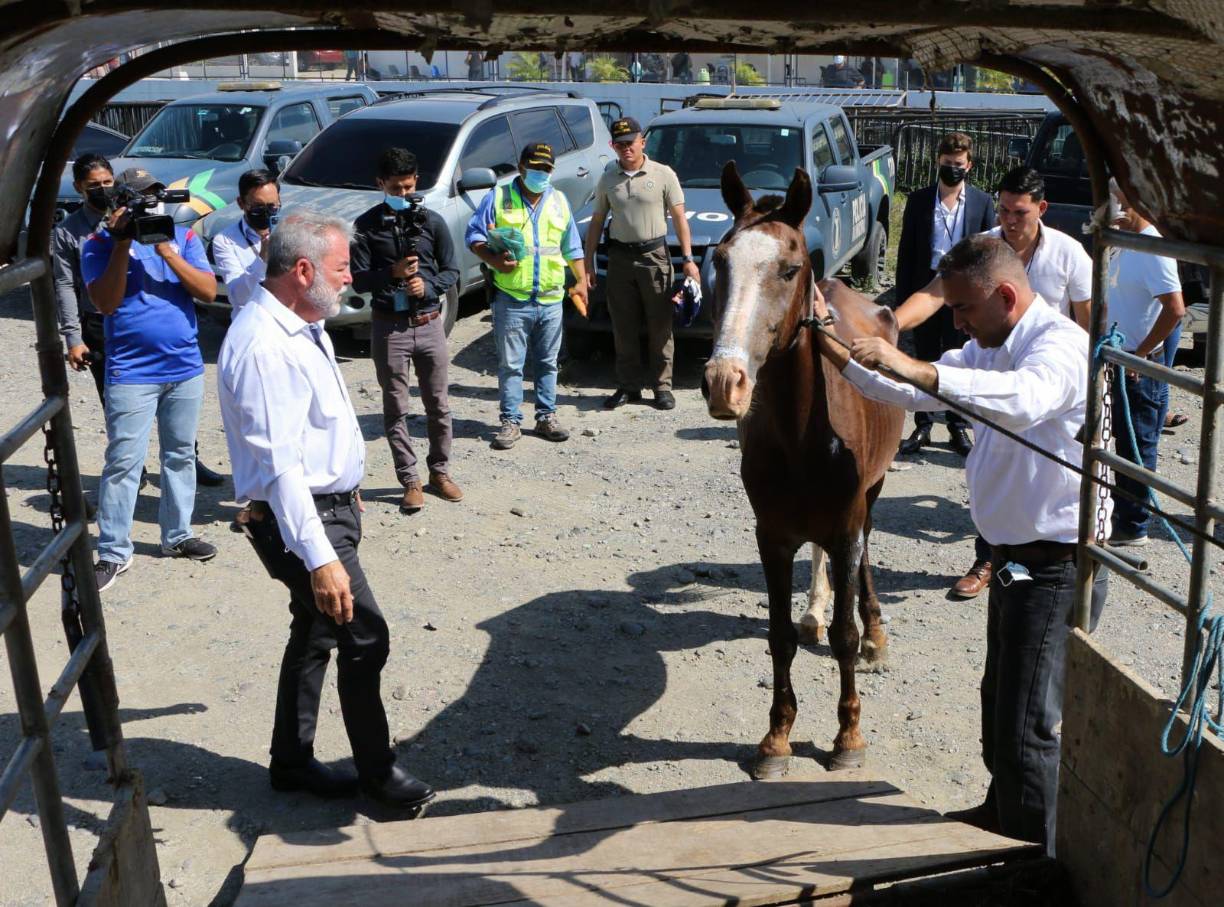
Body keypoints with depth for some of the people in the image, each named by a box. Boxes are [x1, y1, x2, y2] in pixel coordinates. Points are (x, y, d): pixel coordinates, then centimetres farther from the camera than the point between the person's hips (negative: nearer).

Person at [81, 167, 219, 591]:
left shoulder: (182, 235, 6)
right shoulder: (100, 243, -2)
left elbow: (208, 291, -6)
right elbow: (104, 302, -14)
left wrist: (167, 252, -16)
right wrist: (122, 243, -18)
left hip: (185, 368, 4)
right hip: (131, 374, -4)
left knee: (181, 455, 13)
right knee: (123, 462, -5)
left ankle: (177, 535, 27)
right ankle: (113, 552, 2)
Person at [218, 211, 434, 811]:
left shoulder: (302, 326, 8)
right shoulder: (263, 347, -24)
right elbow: (280, 466, -30)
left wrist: (348, 490, 28)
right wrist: (320, 559, -32)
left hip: (332, 505, 10)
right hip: (301, 519, -10)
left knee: (316, 634, 18)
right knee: (366, 637, -3)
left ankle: (293, 763, 32)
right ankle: (376, 771, 15)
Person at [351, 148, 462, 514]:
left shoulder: (431, 222, 3)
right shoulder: (366, 226, -1)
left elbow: (452, 271, 6)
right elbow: (358, 280, -3)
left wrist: (427, 286, -13)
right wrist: (392, 272, -20)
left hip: (429, 323, 1)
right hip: (389, 328, -1)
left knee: (438, 405, 9)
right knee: (395, 410, 3)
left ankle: (439, 472, 24)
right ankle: (410, 481, 13)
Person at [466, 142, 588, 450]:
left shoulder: (559, 201, 14)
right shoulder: (498, 198, 1)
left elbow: (571, 247, 19)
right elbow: (473, 235, -2)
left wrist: (581, 281, 15)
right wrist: (493, 259, -19)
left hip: (551, 300, 4)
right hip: (511, 299, -4)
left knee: (547, 363, 10)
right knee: (510, 364, 0)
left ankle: (546, 416, 20)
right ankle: (510, 421, 7)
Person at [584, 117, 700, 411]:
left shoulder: (663, 174, -1)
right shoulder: (608, 179, 8)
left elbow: (679, 217, -2)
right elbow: (597, 222, 11)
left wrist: (688, 258, -9)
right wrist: (588, 263, 6)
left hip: (655, 255, -3)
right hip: (619, 257, 3)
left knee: (660, 326, 1)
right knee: (624, 328, 7)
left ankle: (662, 386, 9)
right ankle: (628, 386, 16)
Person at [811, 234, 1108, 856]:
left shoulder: (1061, 343, -20)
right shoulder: (989, 348, 10)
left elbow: (1026, 399, -43)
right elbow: (911, 393, 15)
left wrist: (917, 369, -49)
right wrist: (829, 346, 5)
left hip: (1058, 568, -10)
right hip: (1016, 558, 10)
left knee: (1026, 727, -6)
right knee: (999, 700, 25)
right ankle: (1003, 810, 45)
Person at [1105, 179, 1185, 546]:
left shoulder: (1153, 250, -19)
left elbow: (1175, 309, -25)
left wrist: (1141, 354, -21)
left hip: (1141, 367, -10)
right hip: (1118, 361, 10)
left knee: (1137, 447, 0)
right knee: (1123, 443, 19)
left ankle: (1132, 528, 10)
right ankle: (1123, 513, 33)